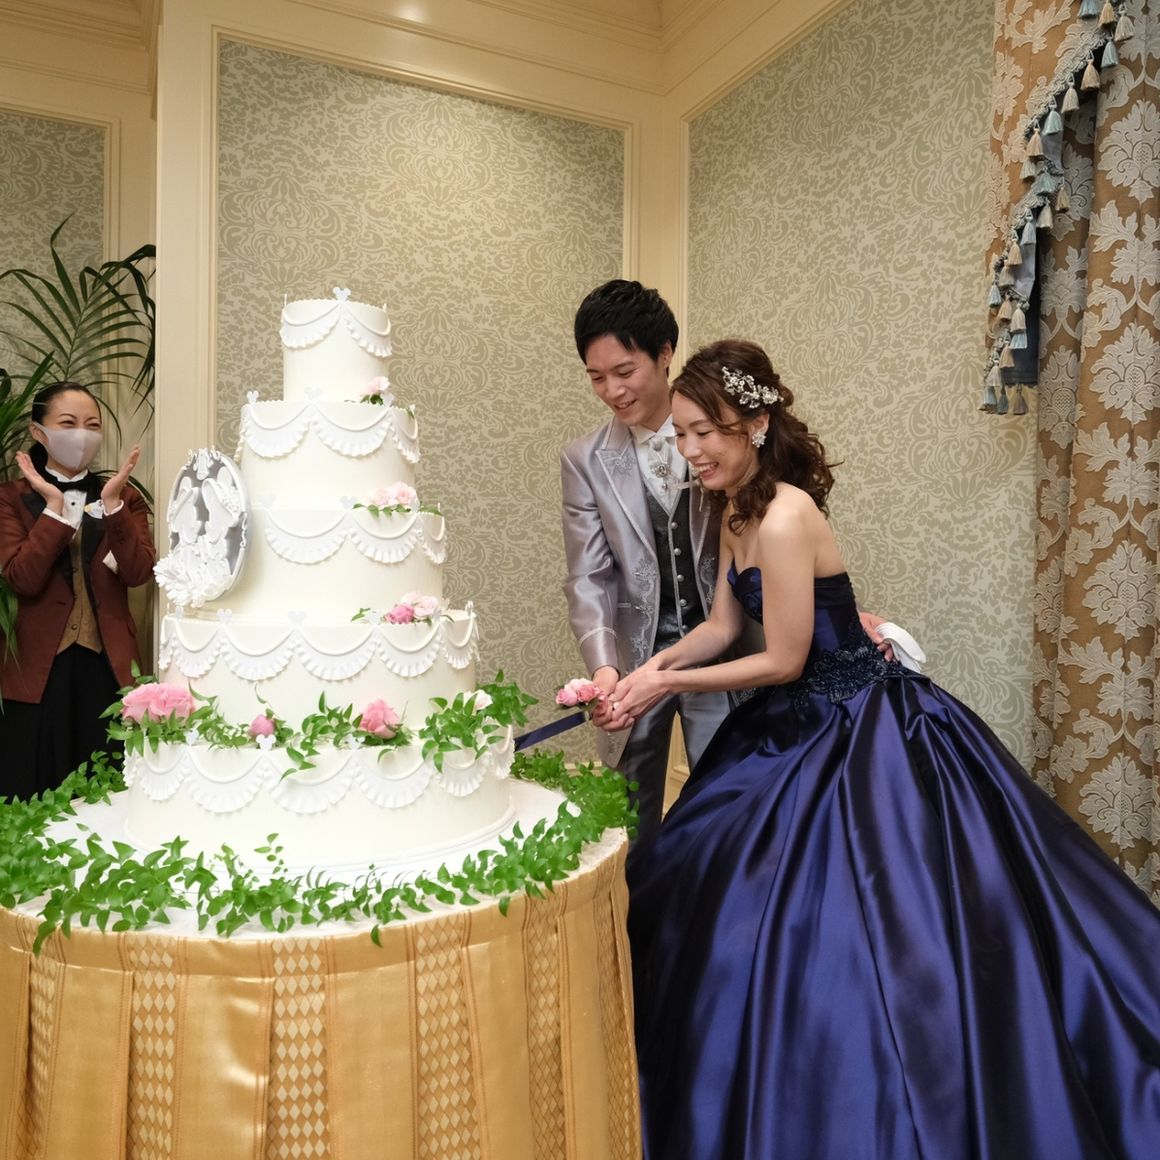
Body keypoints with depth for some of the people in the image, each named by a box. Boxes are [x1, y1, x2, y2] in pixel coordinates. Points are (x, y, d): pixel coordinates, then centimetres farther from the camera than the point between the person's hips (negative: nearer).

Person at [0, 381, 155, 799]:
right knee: (36, 799, 7)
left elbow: (138, 573, -8)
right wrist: (55, 507, -16)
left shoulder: (125, 496, 8)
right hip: (37, 667, -1)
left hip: (108, 664, 2)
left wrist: (112, 503, -15)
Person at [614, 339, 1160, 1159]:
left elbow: (783, 661, -21)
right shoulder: (738, 511, 4)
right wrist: (651, 667, -3)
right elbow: (721, 627, 11)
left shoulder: (784, 516, -26)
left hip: (857, 738, -10)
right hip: (804, 728, 10)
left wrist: (670, 687, -13)